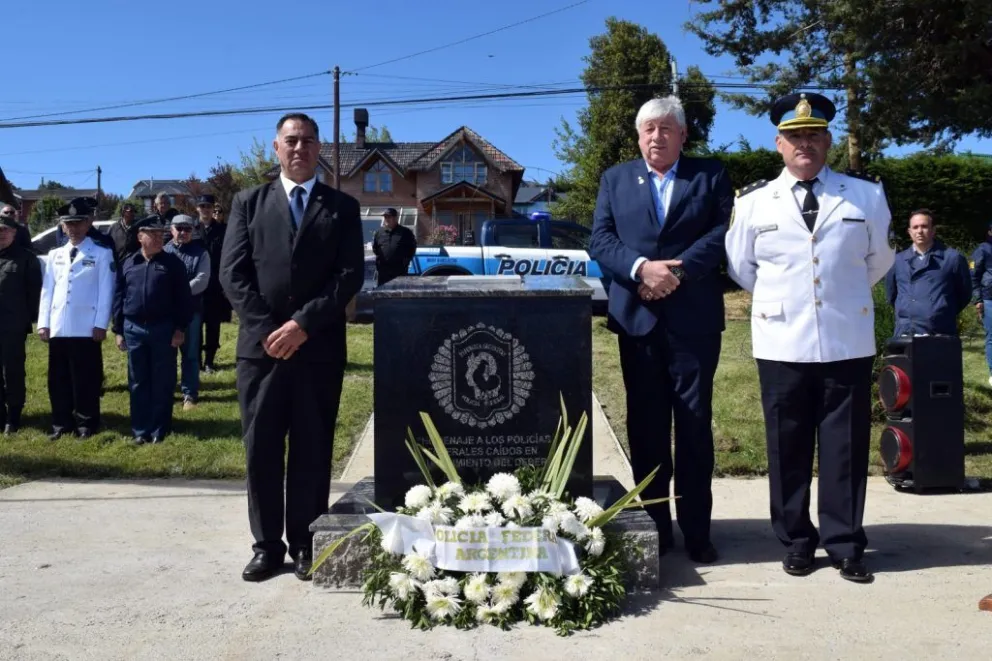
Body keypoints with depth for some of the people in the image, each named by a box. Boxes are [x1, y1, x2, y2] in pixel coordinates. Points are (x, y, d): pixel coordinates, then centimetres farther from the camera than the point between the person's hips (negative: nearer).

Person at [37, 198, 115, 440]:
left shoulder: (102, 254, 1)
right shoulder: (55, 255, 15)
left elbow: (106, 292, -4)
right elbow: (47, 291, 12)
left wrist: (100, 325, -10)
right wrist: (43, 323, 5)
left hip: (86, 328, -5)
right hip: (58, 328, 5)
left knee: (86, 379, 2)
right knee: (59, 379, 10)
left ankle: (86, 424, 11)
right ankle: (62, 423, 20)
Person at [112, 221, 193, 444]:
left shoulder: (173, 263, 0)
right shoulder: (128, 264, 7)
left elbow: (183, 298, -1)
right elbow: (118, 298, 10)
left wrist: (180, 328, -7)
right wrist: (118, 331, 7)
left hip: (163, 328, -2)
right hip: (134, 329, 2)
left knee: (162, 382, 4)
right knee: (138, 382, 8)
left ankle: (159, 430, 12)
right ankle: (141, 430, 16)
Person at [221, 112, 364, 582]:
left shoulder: (342, 207, 10)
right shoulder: (249, 202, 12)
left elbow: (350, 275, -1)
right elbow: (232, 273, 3)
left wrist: (303, 324, -12)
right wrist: (268, 329, -9)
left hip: (319, 347, -1)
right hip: (261, 345, 1)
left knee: (312, 451, 5)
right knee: (261, 449, 5)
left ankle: (305, 543, 16)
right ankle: (267, 544, 16)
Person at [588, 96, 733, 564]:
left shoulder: (711, 175, 9)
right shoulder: (615, 179, 13)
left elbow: (724, 232, -4)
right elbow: (600, 241, 2)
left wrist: (677, 270, -16)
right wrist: (642, 268, -15)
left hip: (694, 318, -1)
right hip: (637, 316, 2)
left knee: (695, 423, 2)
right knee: (645, 425, 6)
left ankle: (696, 530, 10)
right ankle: (654, 526, 16)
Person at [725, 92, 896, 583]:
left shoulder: (867, 196, 4)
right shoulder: (752, 203, 4)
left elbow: (878, 260, 17)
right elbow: (740, 268, 13)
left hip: (848, 342, 0)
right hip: (782, 344, 0)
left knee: (846, 447, 5)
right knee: (787, 448, 7)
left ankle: (845, 546, 18)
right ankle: (796, 543, 20)